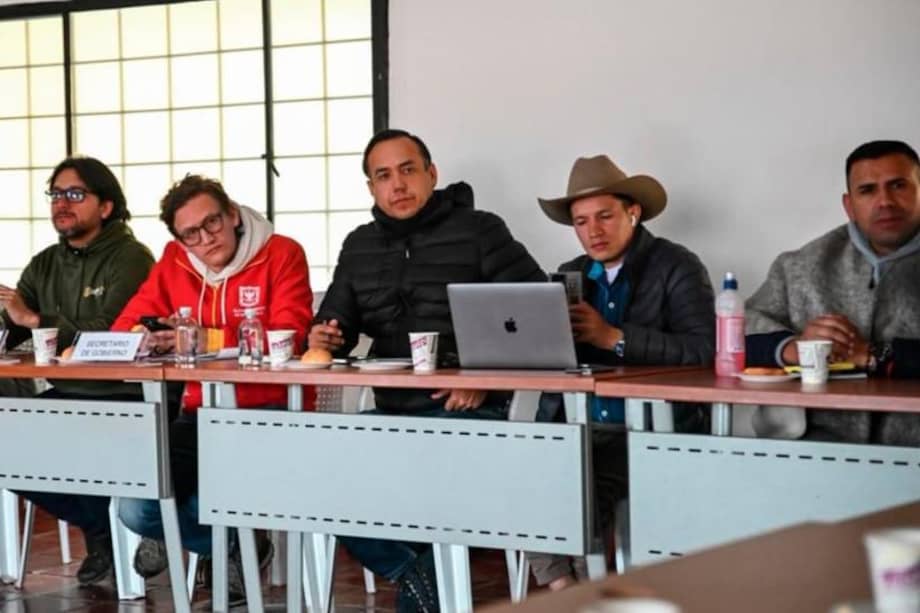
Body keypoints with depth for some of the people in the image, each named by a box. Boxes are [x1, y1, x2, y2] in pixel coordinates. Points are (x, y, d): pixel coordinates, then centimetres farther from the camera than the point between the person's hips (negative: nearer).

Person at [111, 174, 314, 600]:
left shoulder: (282, 254, -5)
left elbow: (288, 337, -18)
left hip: (269, 412, -5)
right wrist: (144, 338, -15)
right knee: (136, 510, -15)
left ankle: (177, 531, 11)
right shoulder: (174, 261, 10)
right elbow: (127, 324, 10)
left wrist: (209, 339, -25)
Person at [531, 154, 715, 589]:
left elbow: (703, 351, -14)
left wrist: (613, 338, -18)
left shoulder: (677, 268, 0)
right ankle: (567, 597, -10)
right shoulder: (569, 276, 17)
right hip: (576, 429, 5)